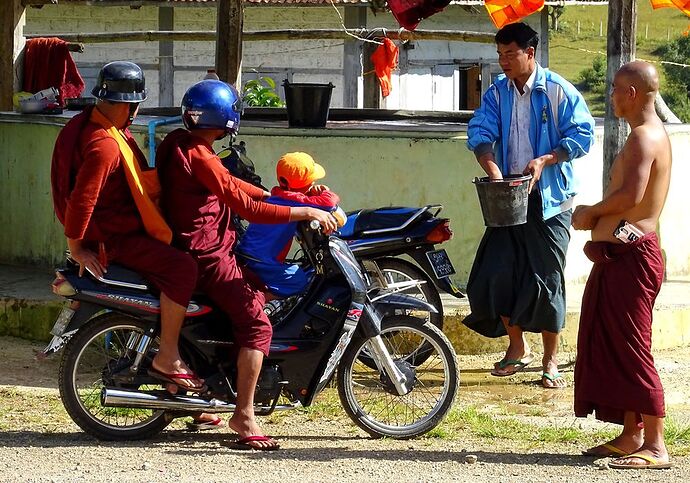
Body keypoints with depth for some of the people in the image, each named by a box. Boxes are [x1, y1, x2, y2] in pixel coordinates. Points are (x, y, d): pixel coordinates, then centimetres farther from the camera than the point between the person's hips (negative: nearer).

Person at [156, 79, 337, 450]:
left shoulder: (177, 143, 8)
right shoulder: (200, 158, -22)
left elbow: (228, 183, 17)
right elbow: (248, 208, -25)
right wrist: (306, 212, -20)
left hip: (187, 247, 11)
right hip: (206, 256, -11)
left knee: (258, 292, 23)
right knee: (257, 324, -14)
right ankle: (244, 415, -16)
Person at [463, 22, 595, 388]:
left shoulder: (558, 91, -7)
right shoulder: (497, 93, 5)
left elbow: (582, 135, -8)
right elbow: (480, 134, -4)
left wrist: (544, 160, -20)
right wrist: (493, 171, -22)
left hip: (550, 197, -4)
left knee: (547, 278, -2)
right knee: (499, 272, 1)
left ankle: (550, 360, 8)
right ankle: (517, 349, 19)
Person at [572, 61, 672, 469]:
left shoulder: (646, 137, -14)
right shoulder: (648, 135, 19)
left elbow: (631, 194, -28)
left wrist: (591, 213, -11)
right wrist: (600, 229, 5)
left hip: (632, 257, -11)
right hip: (617, 255, 11)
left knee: (632, 350, -10)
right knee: (611, 346, 14)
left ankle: (655, 447, -9)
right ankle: (631, 436, 19)